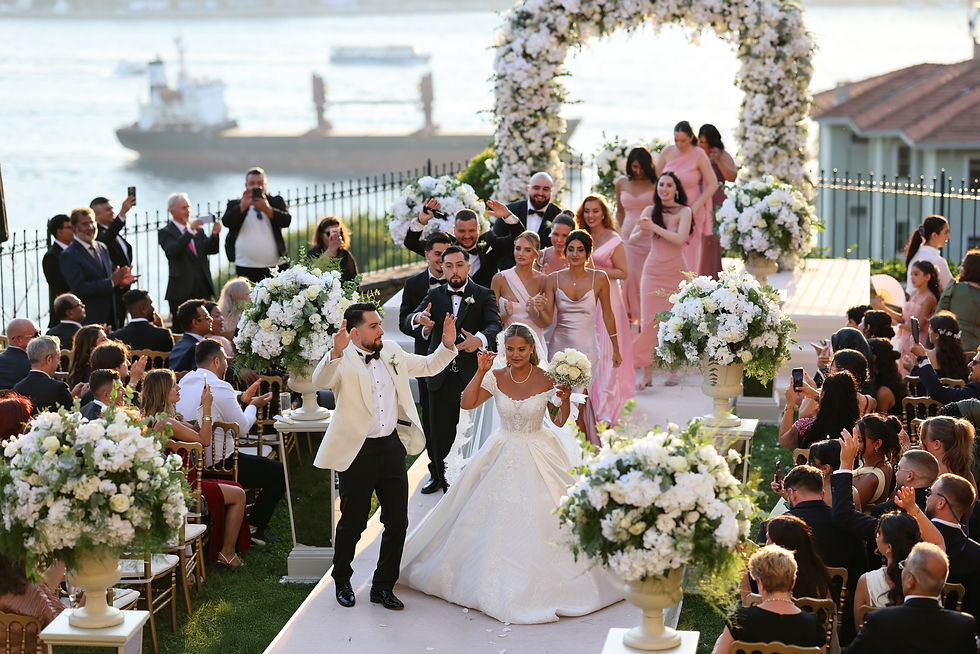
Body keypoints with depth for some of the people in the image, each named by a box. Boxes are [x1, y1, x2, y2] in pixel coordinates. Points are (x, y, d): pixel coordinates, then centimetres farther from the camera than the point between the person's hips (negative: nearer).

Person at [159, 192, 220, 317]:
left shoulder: (198, 228, 15)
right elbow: (172, 251, -20)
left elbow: (211, 250, 10)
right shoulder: (165, 232, -1)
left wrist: (214, 234, -10)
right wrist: (190, 231, -26)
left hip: (204, 288, 4)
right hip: (182, 291, -4)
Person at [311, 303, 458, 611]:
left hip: (391, 447, 5)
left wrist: (447, 346, 3)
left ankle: (383, 586, 22)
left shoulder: (391, 352, 9)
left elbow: (427, 366, 21)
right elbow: (321, 381, -31)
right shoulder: (343, 361, -11)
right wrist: (336, 352, -48)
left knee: (397, 521, 7)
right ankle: (342, 582, 29)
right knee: (352, 522, 7)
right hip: (357, 452, -5)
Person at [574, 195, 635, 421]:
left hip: (606, 299, -6)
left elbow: (623, 273, -8)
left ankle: (606, 411, -6)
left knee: (604, 353, -8)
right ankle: (587, 408, 10)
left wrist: (596, 268, -14)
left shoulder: (613, 240, -4)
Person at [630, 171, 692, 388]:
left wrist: (653, 227, -18)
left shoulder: (684, 211, -3)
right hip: (653, 271, 2)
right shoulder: (650, 211, 6)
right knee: (649, 320, -4)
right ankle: (647, 374, -3)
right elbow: (632, 239, 3)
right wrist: (642, 231, -18)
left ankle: (674, 371, 11)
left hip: (676, 271, -2)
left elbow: (680, 239, -17)